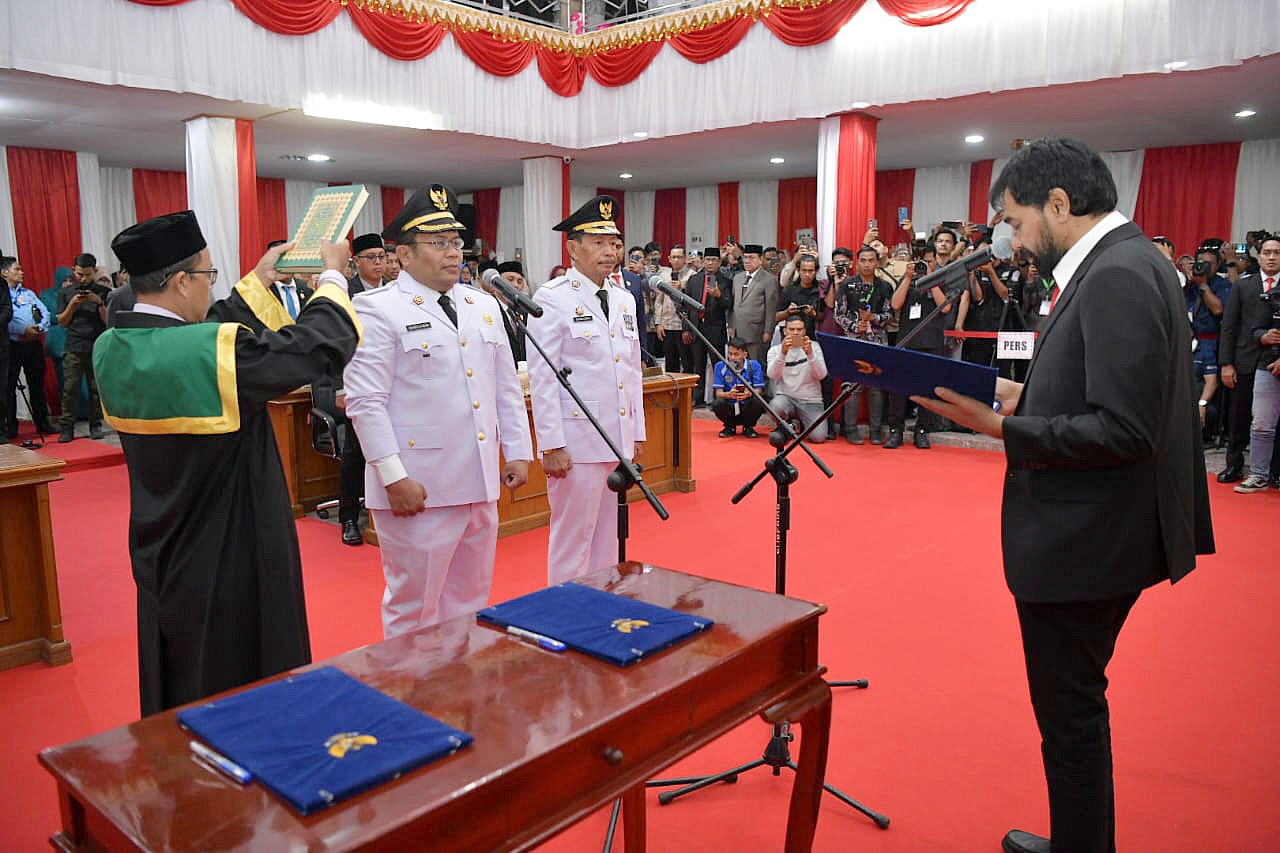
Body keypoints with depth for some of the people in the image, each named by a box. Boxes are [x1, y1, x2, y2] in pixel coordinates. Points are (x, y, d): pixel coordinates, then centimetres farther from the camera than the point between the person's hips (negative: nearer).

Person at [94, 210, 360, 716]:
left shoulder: (111, 349, -4)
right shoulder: (215, 352, -27)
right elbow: (322, 344, -20)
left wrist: (258, 282, 19)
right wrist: (332, 275, -2)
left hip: (160, 556, 8)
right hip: (234, 561, -8)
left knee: (178, 698, 24)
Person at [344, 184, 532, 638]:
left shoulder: (483, 305, 13)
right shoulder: (378, 309, -7)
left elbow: (507, 387, 17)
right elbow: (365, 401, -13)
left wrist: (518, 451, 11)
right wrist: (395, 477, -18)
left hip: (481, 482, 7)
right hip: (418, 487, -6)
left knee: (470, 600, 18)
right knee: (414, 607, 7)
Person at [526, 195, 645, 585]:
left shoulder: (624, 299, 13)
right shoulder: (552, 298, -8)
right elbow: (542, 376, -12)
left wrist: (637, 432, 15)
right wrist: (552, 444, -15)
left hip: (619, 438, 7)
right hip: (576, 440, -7)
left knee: (609, 537, 16)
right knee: (573, 538, 2)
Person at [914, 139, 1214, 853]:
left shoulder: (1117, 276, -20)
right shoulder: (1126, 262, 11)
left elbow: (1124, 430, -26)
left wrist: (1003, 428, -23)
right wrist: (1026, 397, 7)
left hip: (1083, 545, -10)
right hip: (1091, 536, 10)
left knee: (1071, 715, 5)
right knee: (1075, 708, 23)